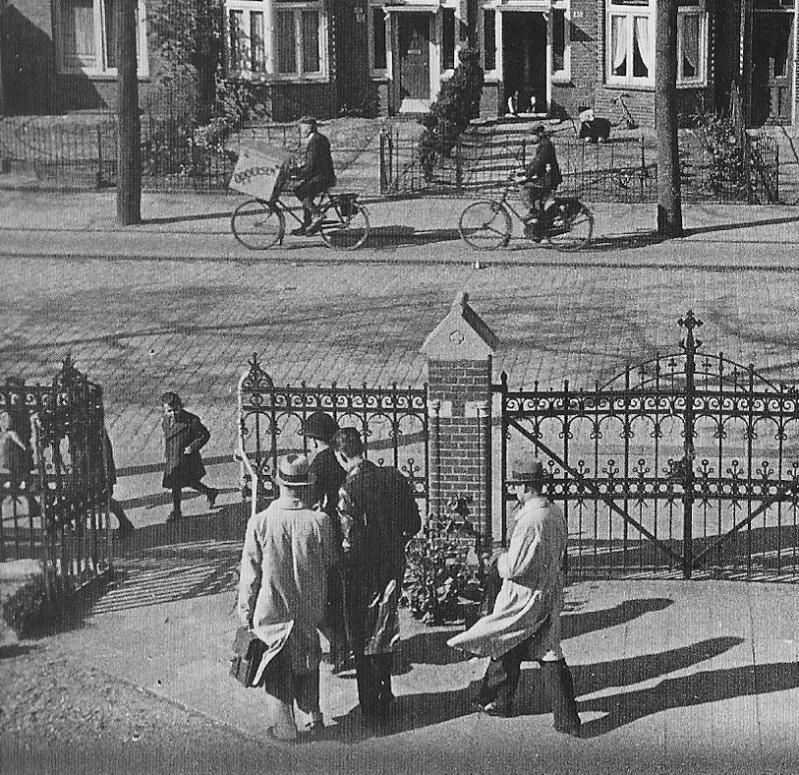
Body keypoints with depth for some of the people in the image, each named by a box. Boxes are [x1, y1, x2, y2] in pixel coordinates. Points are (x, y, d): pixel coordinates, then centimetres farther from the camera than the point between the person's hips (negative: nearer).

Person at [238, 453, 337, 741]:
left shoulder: (259, 523, -16)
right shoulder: (319, 521, -14)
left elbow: (250, 574, -9)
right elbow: (330, 563, -1)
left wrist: (245, 611, 3)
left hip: (272, 609, -1)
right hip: (310, 609, 1)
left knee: (278, 667, 14)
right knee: (308, 659, 24)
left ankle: (284, 725, 18)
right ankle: (312, 713, 30)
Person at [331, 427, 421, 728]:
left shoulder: (348, 490, -19)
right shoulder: (395, 477, -1)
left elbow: (352, 542, -21)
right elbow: (414, 524, 5)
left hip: (362, 571, -6)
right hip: (393, 565, 6)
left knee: (363, 642, 7)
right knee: (383, 638, 20)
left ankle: (371, 708, 13)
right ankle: (384, 701, 31)